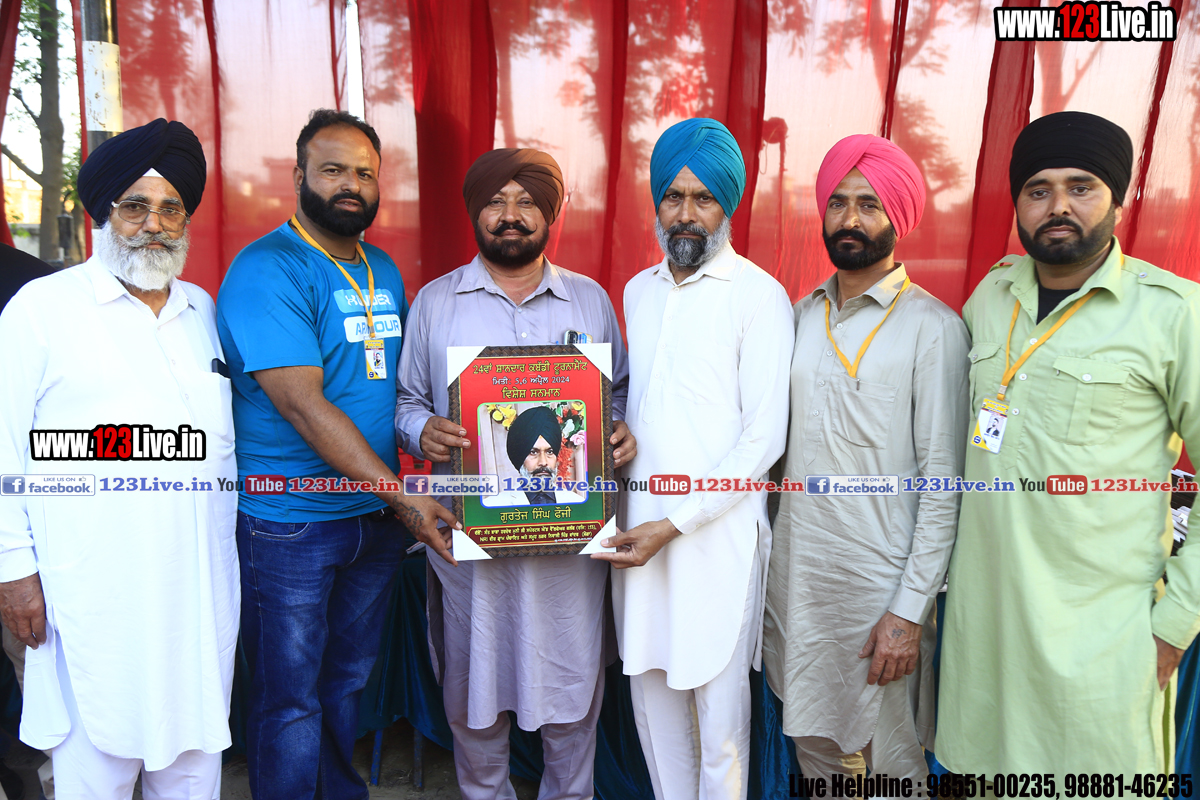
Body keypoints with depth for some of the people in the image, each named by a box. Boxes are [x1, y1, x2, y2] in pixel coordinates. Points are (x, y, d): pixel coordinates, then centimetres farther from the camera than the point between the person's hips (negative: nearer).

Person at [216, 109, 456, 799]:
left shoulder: (385, 272, 10)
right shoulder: (266, 270, -14)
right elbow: (302, 404, -22)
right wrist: (400, 494, -22)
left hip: (377, 516, 7)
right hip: (288, 525, -7)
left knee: (351, 683, 21)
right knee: (291, 702, 7)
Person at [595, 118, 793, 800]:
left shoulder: (760, 296, -7)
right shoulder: (639, 290, 12)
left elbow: (764, 438, -11)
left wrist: (673, 523, -14)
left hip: (717, 531, -5)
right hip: (640, 526, 6)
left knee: (720, 707, 3)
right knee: (652, 687, 14)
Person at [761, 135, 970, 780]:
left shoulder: (933, 327, -10)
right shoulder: (801, 315, 7)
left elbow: (943, 482, -12)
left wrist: (910, 609, -14)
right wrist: (764, 556, 8)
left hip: (881, 582, -5)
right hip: (795, 569, 5)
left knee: (892, 761, 11)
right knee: (813, 740, 19)